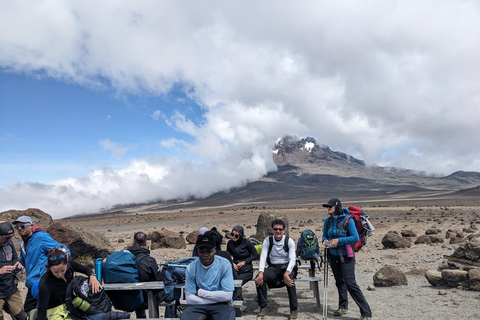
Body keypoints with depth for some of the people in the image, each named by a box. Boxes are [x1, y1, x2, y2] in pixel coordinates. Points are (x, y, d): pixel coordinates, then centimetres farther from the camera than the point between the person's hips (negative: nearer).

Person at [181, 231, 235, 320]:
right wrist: (217, 298, -12)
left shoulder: (225, 264, -7)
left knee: (229, 312, -32)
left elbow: (228, 296, -13)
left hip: (220, 305, 0)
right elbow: (189, 299, -6)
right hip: (198, 305, 1)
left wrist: (200, 292, -10)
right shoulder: (191, 268, -3)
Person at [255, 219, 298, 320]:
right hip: (273, 267, 2)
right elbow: (263, 257, -7)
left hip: (287, 267, -2)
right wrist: (261, 273, -25)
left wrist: (286, 273, -33)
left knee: (289, 279, -36)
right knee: (259, 278, -27)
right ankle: (263, 308, -12)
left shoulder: (289, 241, -5)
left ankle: (294, 309, -22)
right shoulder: (268, 240, 0)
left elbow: (292, 259, -14)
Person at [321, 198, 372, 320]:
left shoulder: (348, 220, -14)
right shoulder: (327, 221, 2)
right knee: (339, 282, 17)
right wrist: (325, 240, -9)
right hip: (333, 255, 6)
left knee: (350, 283, -11)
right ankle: (343, 307, 34)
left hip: (346, 256, -6)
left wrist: (339, 240, -21)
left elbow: (355, 238, -17)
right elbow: (324, 235, 14)